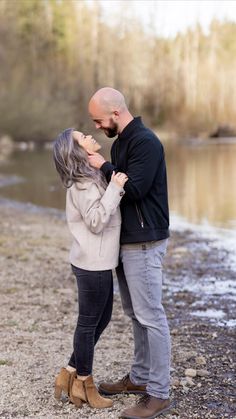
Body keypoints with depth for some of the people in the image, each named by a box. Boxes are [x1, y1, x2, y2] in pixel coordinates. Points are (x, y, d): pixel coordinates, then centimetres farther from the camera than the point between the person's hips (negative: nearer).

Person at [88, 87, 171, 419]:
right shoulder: (120, 142, 13)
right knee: (135, 314, 17)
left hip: (145, 243, -10)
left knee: (151, 316, -5)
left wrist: (104, 167, -15)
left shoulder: (146, 142, -17)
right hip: (126, 241, 10)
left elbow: (134, 189, -24)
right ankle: (140, 377, 30)